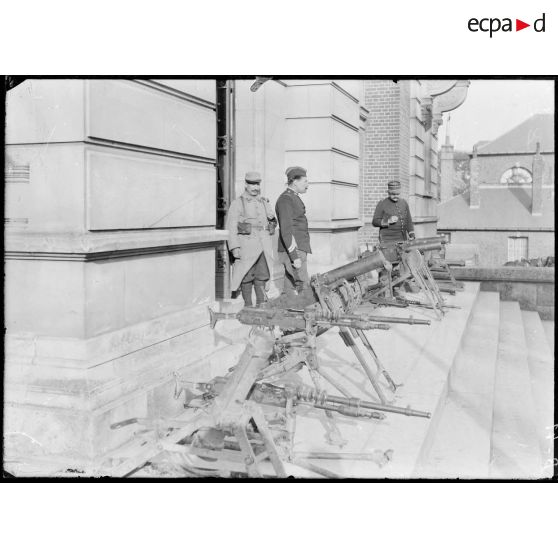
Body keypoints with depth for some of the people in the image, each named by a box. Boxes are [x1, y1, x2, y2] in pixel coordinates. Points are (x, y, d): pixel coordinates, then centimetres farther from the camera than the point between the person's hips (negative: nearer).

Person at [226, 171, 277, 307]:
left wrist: (272, 222, 5)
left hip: (264, 246, 4)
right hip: (247, 246, -4)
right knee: (247, 278, -1)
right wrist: (234, 247, -13)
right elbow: (231, 227, -6)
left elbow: (272, 222, 27)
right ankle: (248, 306, 9)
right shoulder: (237, 203, 0)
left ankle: (261, 304, 15)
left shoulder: (264, 202, 16)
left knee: (262, 276, 5)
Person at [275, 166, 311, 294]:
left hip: (298, 251, 10)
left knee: (290, 290, 9)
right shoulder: (285, 200, -13)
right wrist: (295, 257, -24)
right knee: (304, 288, -11)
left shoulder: (294, 199, 18)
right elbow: (286, 231, -20)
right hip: (292, 251, -10)